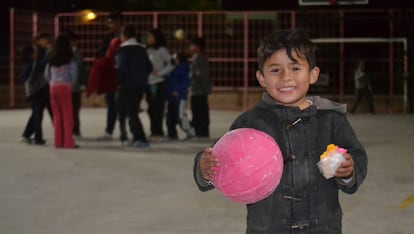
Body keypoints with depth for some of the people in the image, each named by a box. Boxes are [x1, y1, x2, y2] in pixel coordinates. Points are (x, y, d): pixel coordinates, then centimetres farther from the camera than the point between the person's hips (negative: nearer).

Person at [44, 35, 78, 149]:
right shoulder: (68, 58, -5)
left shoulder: (51, 58, 9)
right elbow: (73, 72, -10)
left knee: (57, 116, 9)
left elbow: (46, 74, 11)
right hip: (65, 87, -5)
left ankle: (58, 142, 11)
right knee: (67, 116, 0)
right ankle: (68, 142, -1)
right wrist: (71, 83, 6)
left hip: (53, 87, 5)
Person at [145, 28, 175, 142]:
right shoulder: (148, 51, 14)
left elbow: (171, 64, -9)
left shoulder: (162, 50, -4)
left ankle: (158, 133, -6)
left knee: (158, 109, -9)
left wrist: (160, 73, -13)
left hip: (159, 83, -6)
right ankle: (154, 132, 13)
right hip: (149, 83, 6)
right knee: (151, 109, 6)